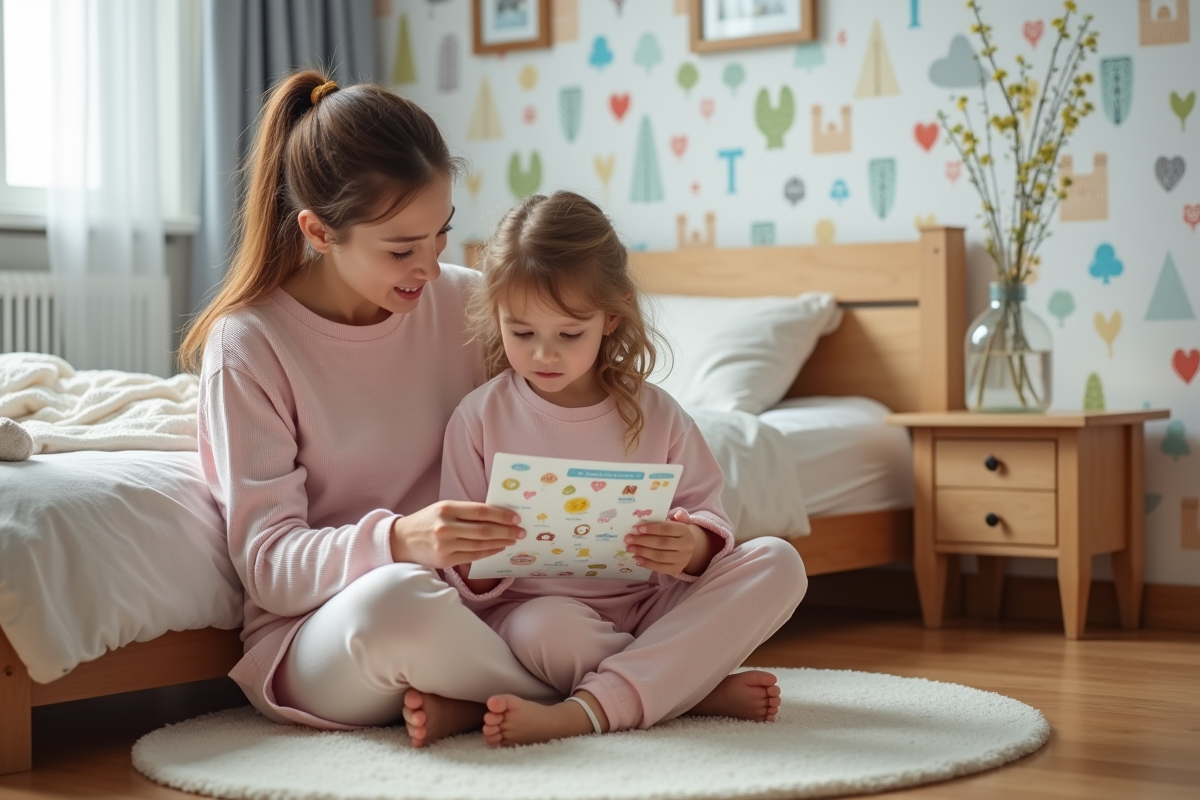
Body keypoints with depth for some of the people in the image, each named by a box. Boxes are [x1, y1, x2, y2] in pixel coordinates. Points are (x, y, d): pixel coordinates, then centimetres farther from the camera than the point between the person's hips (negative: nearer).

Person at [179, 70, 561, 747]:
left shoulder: (468, 303, 3)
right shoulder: (248, 346, -9)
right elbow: (267, 563, -14)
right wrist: (398, 541, -35)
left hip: (472, 603, 4)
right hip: (312, 633, -3)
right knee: (393, 597, -42)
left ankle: (478, 704, -15)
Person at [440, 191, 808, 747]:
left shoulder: (654, 415, 5)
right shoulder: (479, 418, 0)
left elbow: (708, 517, 4)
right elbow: (466, 580, 1)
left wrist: (693, 547, -21)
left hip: (649, 607, 4)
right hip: (533, 604, -4)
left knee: (778, 563, -19)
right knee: (547, 630, -39)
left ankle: (587, 710, -32)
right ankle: (701, 687, -17)